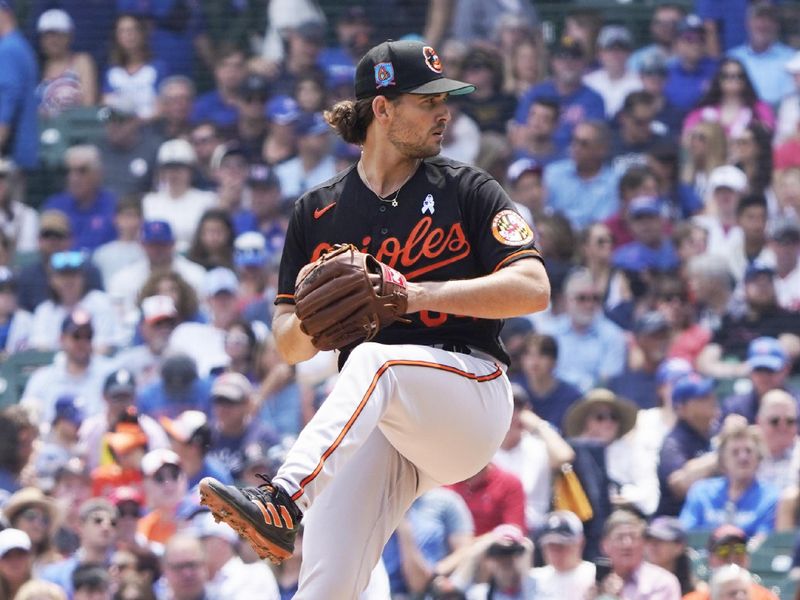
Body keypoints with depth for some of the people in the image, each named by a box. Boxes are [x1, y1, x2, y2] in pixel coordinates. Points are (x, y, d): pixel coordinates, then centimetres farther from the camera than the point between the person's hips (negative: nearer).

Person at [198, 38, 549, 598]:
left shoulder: (468, 190, 6)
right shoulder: (317, 212, 15)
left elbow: (533, 289, -7)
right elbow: (288, 343, 15)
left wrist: (420, 294, -16)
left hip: (471, 396, -3)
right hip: (374, 426, 3)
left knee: (373, 360, -35)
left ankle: (283, 501, -52)